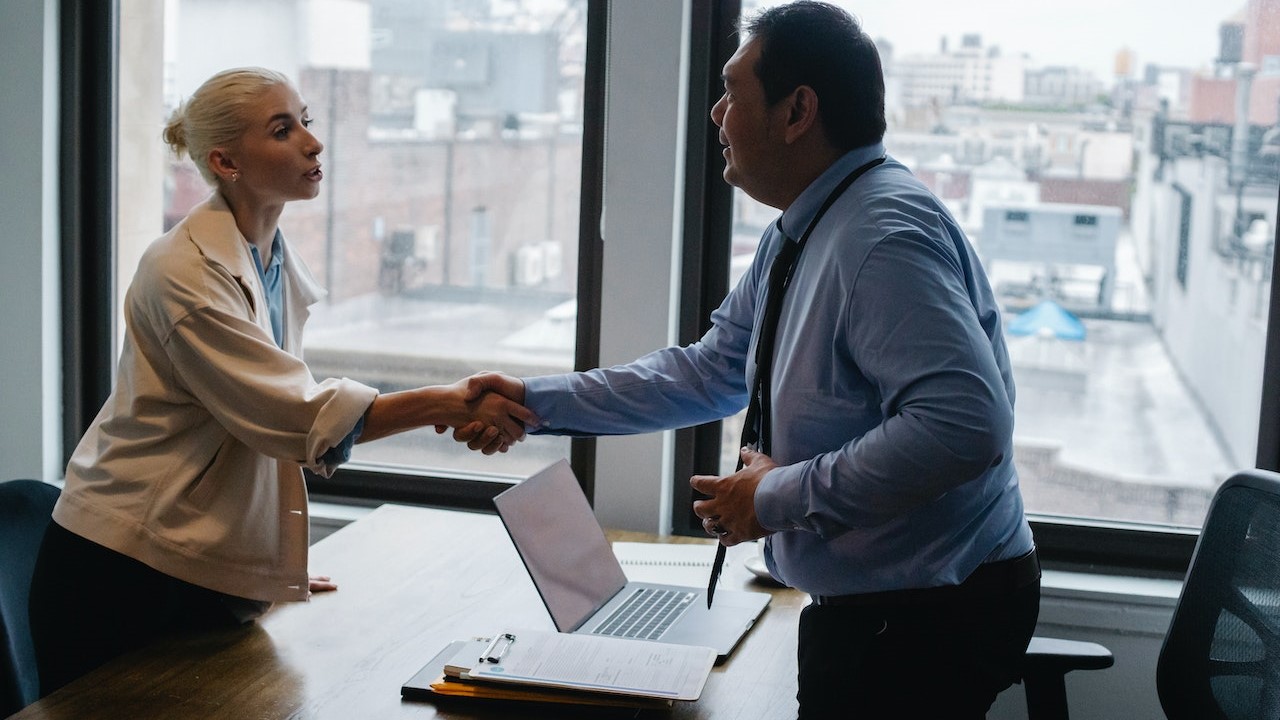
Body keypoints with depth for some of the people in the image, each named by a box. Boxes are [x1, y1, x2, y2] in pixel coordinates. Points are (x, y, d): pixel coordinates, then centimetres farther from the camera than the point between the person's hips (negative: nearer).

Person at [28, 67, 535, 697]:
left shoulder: (281, 267, 8)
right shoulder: (185, 272, -19)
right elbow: (296, 415, -25)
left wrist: (277, 567, 15)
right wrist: (447, 404, -29)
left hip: (213, 572, 7)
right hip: (126, 574, -7)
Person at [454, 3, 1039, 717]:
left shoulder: (886, 235, -24)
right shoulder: (794, 239, 8)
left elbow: (966, 423, -33)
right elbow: (709, 374, 15)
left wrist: (781, 496, -24)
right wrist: (537, 401, 12)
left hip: (927, 622, -9)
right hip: (865, 608, 9)